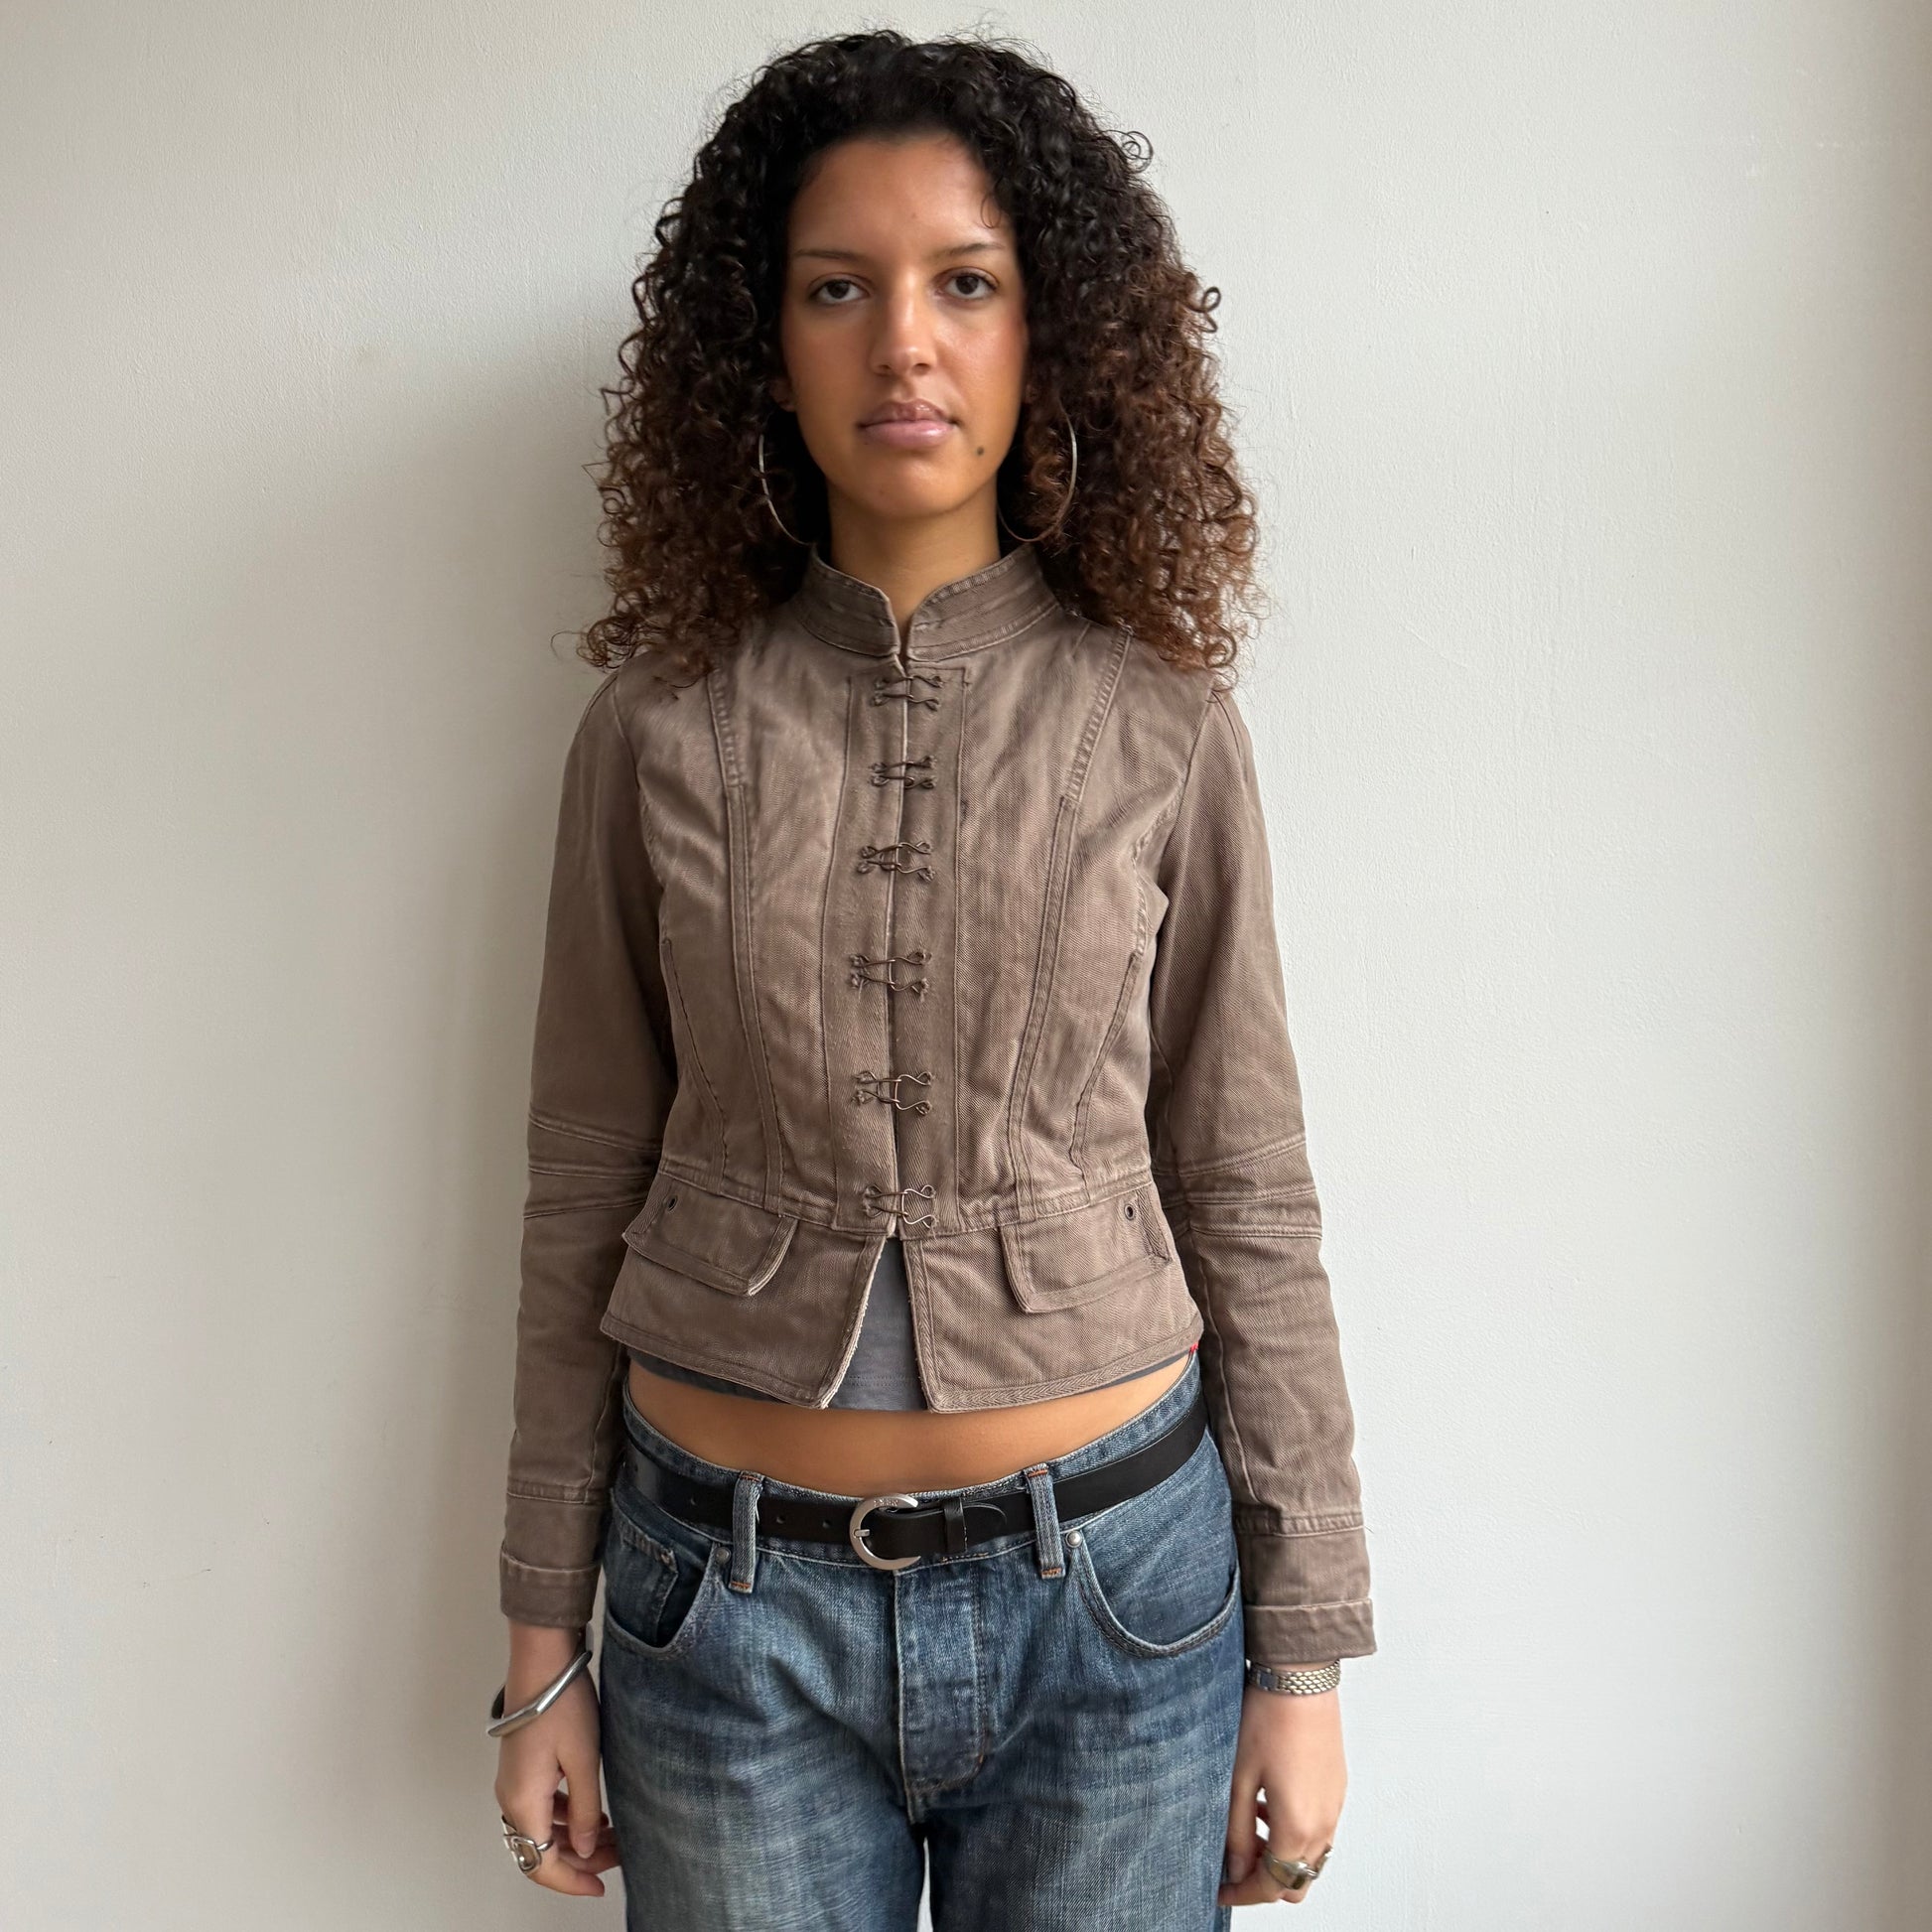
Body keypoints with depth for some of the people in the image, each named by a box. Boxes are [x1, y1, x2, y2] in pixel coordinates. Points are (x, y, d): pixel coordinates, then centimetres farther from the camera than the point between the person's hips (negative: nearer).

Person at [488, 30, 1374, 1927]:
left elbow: (1248, 1198, -1)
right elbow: (584, 1197, 1)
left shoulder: (1156, 720, -4)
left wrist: (1305, 1650, 1)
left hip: (1112, 1587, 0)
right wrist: (543, 1645, 4)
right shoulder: (660, 723, -3)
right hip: (731, 1595, 1)